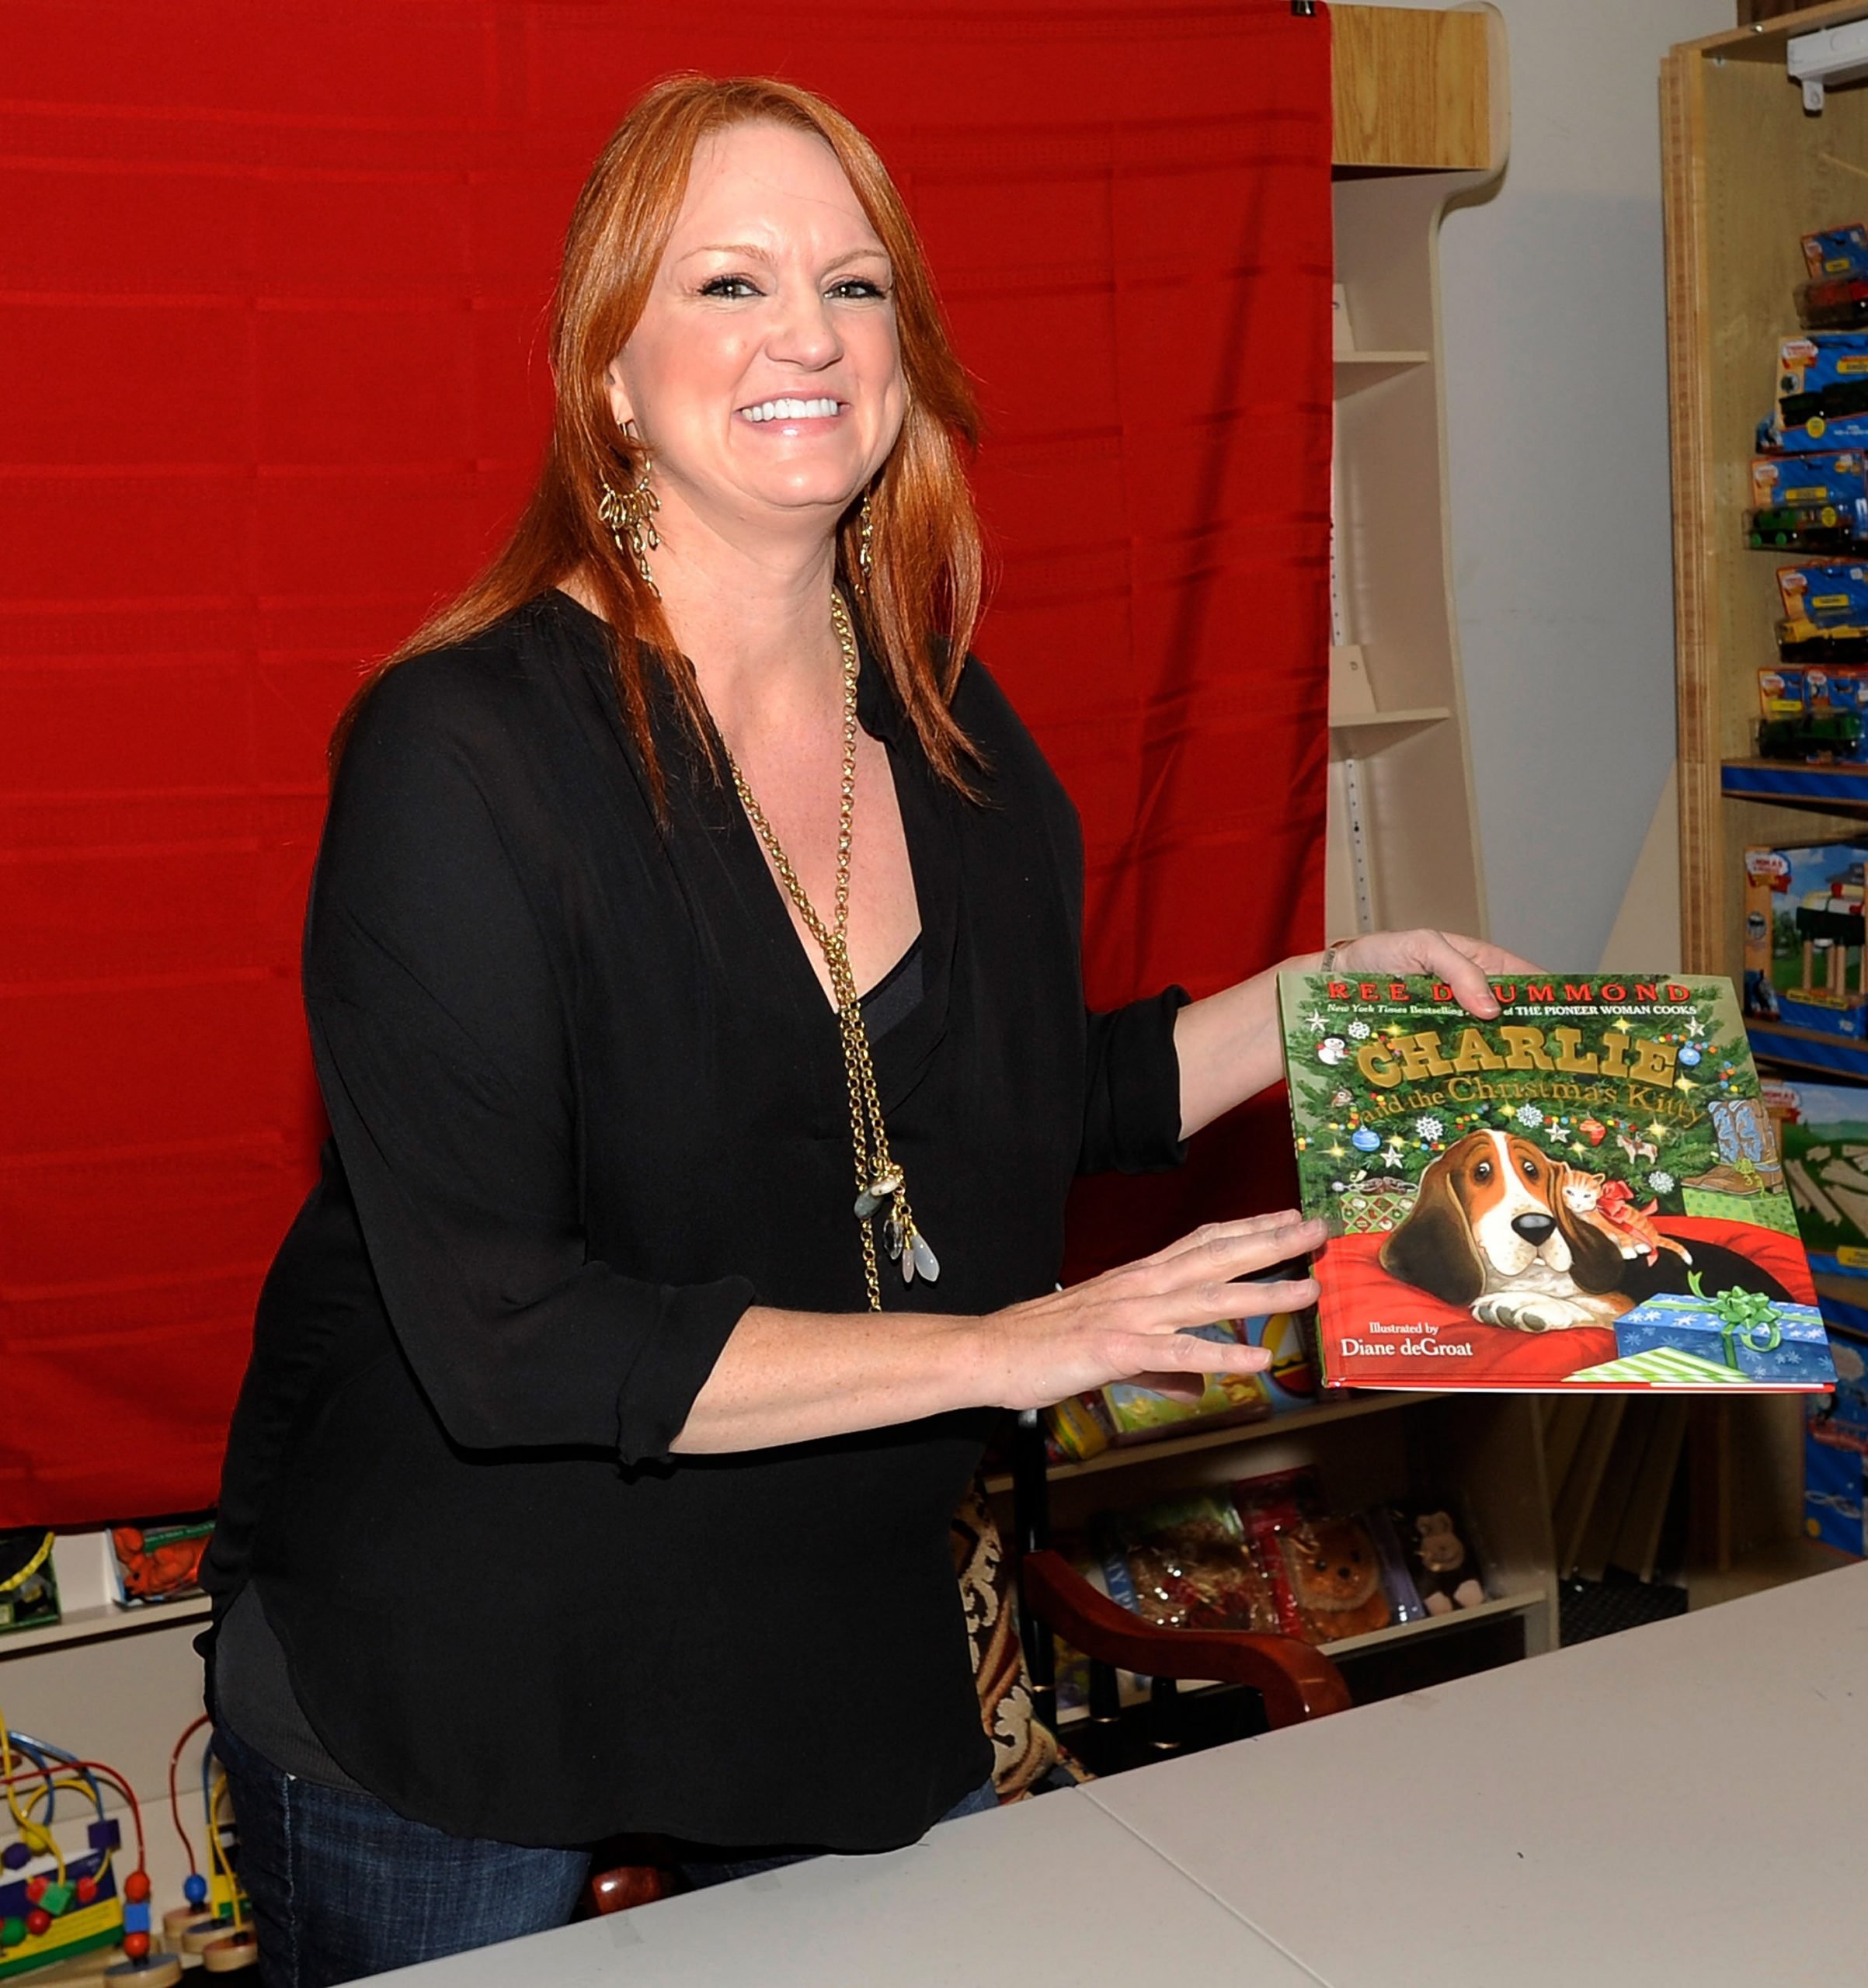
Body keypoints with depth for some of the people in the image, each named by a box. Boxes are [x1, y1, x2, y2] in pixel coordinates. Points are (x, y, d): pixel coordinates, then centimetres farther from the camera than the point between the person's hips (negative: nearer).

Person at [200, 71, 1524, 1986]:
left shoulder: (959, 743, -2)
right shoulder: (461, 751, -22)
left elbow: (1023, 1106, 12)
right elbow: (498, 1340, -27)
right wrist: (997, 1348, -27)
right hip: (439, 1679, -5)